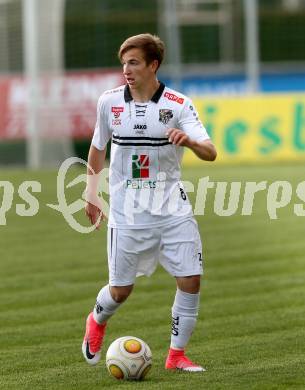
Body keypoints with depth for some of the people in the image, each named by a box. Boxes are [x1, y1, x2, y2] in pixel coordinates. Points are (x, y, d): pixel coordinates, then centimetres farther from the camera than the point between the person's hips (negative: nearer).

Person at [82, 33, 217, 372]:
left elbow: (210, 153, -16)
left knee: (190, 281, -8)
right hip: (127, 213, 0)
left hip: (173, 209, 0)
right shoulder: (109, 102, -1)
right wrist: (91, 192, 13)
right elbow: (97, 147, 16)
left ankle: (176, 355, 8)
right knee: (120, 290, 5)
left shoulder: (178, 105, -7)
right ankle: (97, 322, 40)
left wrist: (190, 141, -37)